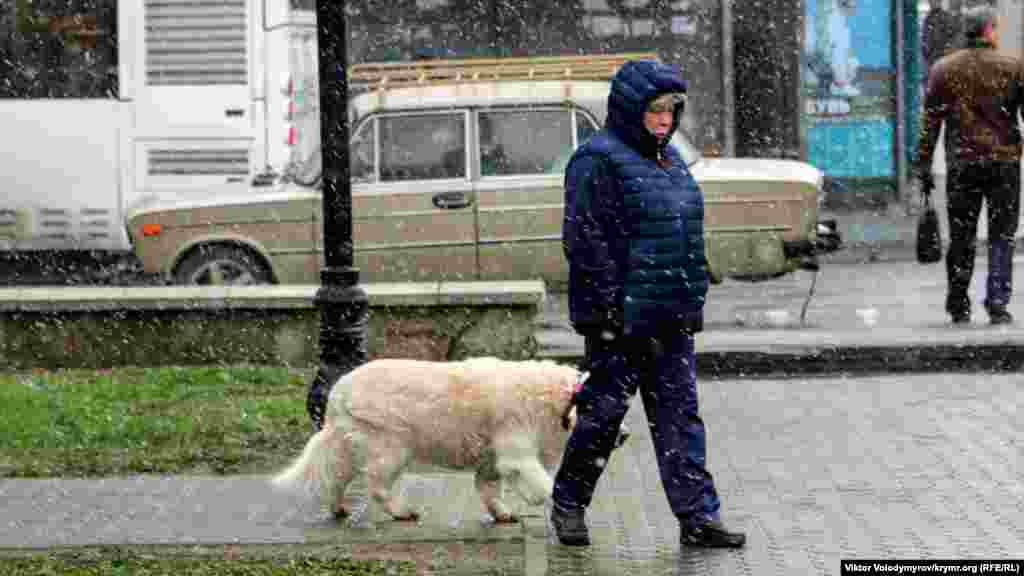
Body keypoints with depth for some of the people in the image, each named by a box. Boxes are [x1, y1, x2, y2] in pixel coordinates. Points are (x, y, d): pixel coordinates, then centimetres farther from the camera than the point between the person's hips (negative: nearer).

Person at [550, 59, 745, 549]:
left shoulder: (669, 159, 17)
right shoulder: (598, 160, -10)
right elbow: (585, 240, -15)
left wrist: (690, 302, 20)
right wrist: (609, 309, -18)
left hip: (671, 321, 8)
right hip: (621, 318, -8)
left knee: (680, 415, 5)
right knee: (605, 408, 0)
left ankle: (697, 516, 5)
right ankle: (568, 504, 16)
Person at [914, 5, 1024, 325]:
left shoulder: (943, 69, 3)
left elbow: (930, 122, 1)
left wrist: (923, 166, 4)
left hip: (961, 164, 1)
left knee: (961, 238, 9)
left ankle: (958, 307, 12)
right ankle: (997, 304, -5)